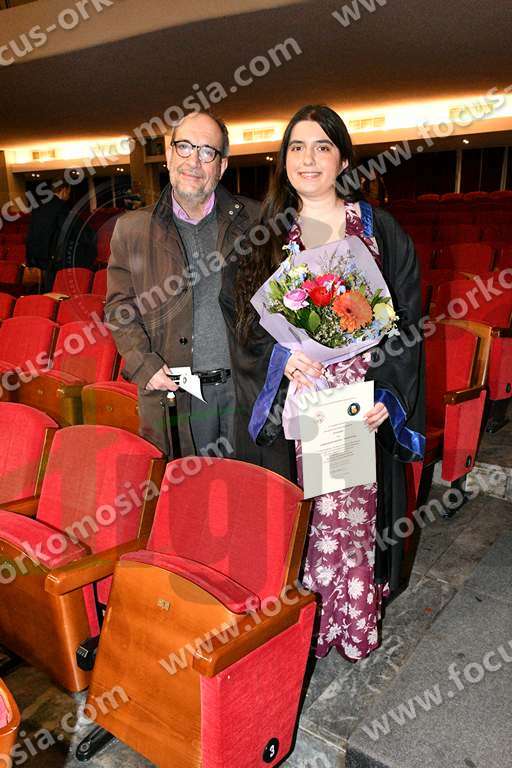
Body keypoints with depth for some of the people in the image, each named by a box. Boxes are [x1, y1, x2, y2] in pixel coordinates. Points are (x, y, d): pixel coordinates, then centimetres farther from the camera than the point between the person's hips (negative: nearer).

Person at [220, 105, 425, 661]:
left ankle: (355, 622, 28)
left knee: (354, 514, 6)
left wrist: (386, 394, -10)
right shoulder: (261, 235, 7)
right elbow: (239, 316, 4)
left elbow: (405, 321, 2)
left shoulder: (381, 232, 5)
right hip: (288, 407, 1)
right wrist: (281, 357, -15)